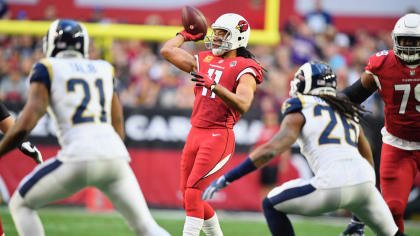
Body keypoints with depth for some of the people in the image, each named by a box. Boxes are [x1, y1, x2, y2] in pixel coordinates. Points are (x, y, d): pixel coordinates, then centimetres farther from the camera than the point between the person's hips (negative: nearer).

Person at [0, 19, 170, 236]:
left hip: (78, 159, -4)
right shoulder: (104, 70, 23)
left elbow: (26, 123, -4)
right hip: (114, 157, 4)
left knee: (20, 205, 16)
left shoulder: (47, 70, 8)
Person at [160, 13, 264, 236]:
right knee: (189, 199, 10)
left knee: (193, 194, -17)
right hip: (195, 133, 8)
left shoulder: (244, 70, -5)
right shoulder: (203, 61, 15)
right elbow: (167, 50, 20)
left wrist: (214, 86, -33)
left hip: (219, 136, -8)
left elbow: (243, 105, -22)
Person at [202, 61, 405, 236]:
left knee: (272, 205, 16)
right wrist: (359, 220, 41)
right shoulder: (349, 114, 28)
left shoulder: (301, 112, 10)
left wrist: (225, 179, -4)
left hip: (332, 185, -5)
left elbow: (271, 149, -4)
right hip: (364, 181, 5)